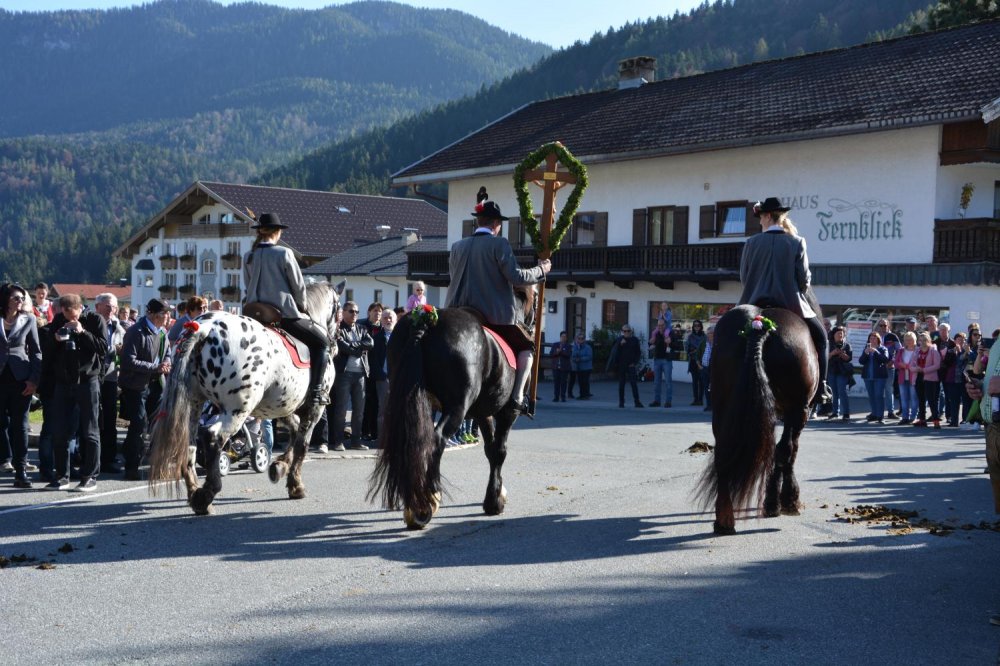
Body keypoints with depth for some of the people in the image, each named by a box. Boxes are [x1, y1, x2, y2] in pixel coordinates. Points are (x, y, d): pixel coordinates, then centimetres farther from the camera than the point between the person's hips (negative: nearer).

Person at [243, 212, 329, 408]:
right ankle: (316, 390, -4)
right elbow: (299, 286, -3)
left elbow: (248, 286, 15)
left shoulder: (248, 257, 7)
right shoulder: (284, 253, -8)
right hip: (285, 314, -5)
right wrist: (301, 307, 14)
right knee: (321, 341, 8)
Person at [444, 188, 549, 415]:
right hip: (496, 315, -4)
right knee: (526, 347, 14)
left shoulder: (457, 247, 9)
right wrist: (540, 270, 2)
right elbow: (516, 277, -14)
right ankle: (517, 396, -1)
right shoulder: (499, 244, -9)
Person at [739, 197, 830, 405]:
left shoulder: (752, 242, -1)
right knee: (820, 337, 18)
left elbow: (743, 276, 3)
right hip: (791, 302, 0)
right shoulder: (797, 242, -2)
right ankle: (820, 387, 8)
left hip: (757, 302, 1)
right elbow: (804, 277, -4)